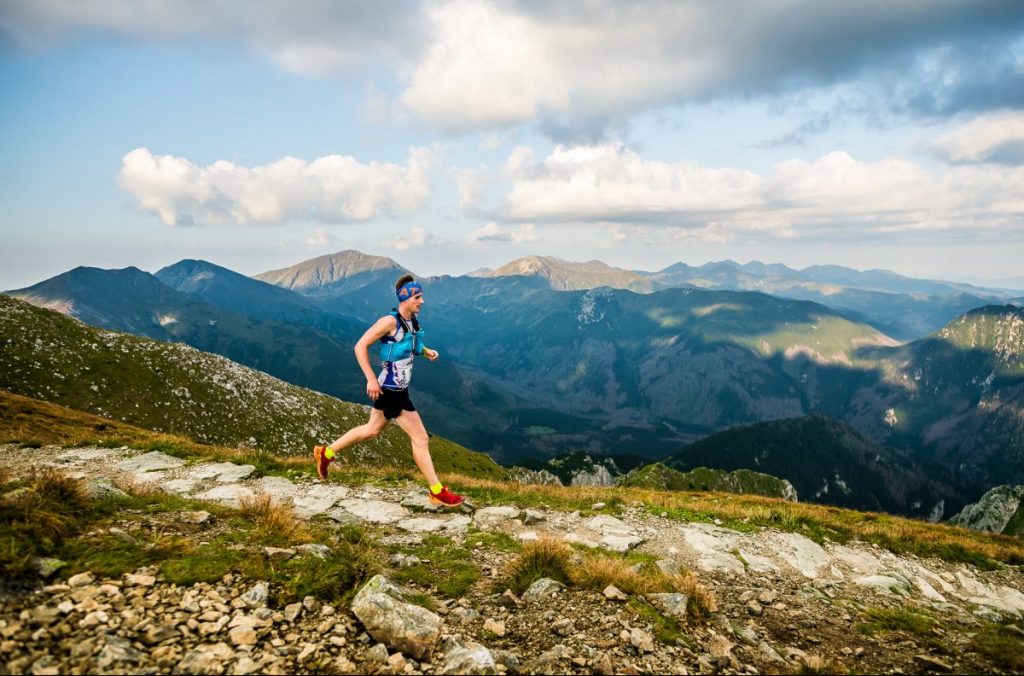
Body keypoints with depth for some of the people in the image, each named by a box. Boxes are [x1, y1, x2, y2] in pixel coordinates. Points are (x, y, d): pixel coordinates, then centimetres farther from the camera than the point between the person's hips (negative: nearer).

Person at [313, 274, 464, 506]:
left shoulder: (413, 320, 5)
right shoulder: (390, 321, -20)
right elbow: (360, 346, -20)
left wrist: (426, 351, 3)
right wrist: (371, 379, -24)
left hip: (398, 389, 10)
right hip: (390, 390, -10)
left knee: (372, 429, 25)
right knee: (421, 439, -3)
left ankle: (325, 453, 41)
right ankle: (437, 492, 8)